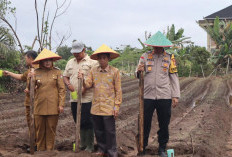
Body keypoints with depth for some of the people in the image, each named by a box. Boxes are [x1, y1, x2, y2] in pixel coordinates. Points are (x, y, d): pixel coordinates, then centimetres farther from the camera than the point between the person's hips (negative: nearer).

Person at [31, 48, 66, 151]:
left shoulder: (57, 72, 2)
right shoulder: (36, 72, 5)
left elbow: (62, 89, 0)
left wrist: (61, 104, -6)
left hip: (53, 106, -1)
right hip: (39, 106, 1)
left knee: (51, 129, 5)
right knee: (39, 129, 8)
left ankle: (50, 149, 16)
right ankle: (40, 149, 19)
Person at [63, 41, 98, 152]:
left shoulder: (92, 62, -3)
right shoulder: (70, 62, 16)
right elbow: (65, 76, 21)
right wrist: (68, 84, -1)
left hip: (87, 98, -6)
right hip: (74, 97, 6)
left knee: (87, 122, -4)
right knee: (79, 122, 12)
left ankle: (89, 146, 7)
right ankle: (82, 144, 24)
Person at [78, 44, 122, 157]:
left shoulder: (114, 71, -2)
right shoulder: (93, 71, 8)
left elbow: (118, 91, -1)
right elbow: (87, 85, 3)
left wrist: (116, 106, -5)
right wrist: (82, 79, -17)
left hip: (108, 107, -4)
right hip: (96, 107, 4)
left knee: (110, 131, 1)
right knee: (98, 131, 13)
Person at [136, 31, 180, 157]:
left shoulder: (170, 58, 7)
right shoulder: (145, 56, 7)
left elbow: (174, 78, 8)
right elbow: (139, 76, 6)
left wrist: (175, 96, 1)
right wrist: (139, 71, -18)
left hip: (164, 96, 0)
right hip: (147, 95, 0)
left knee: (164, 124, 7)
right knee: (145, 123, 3)